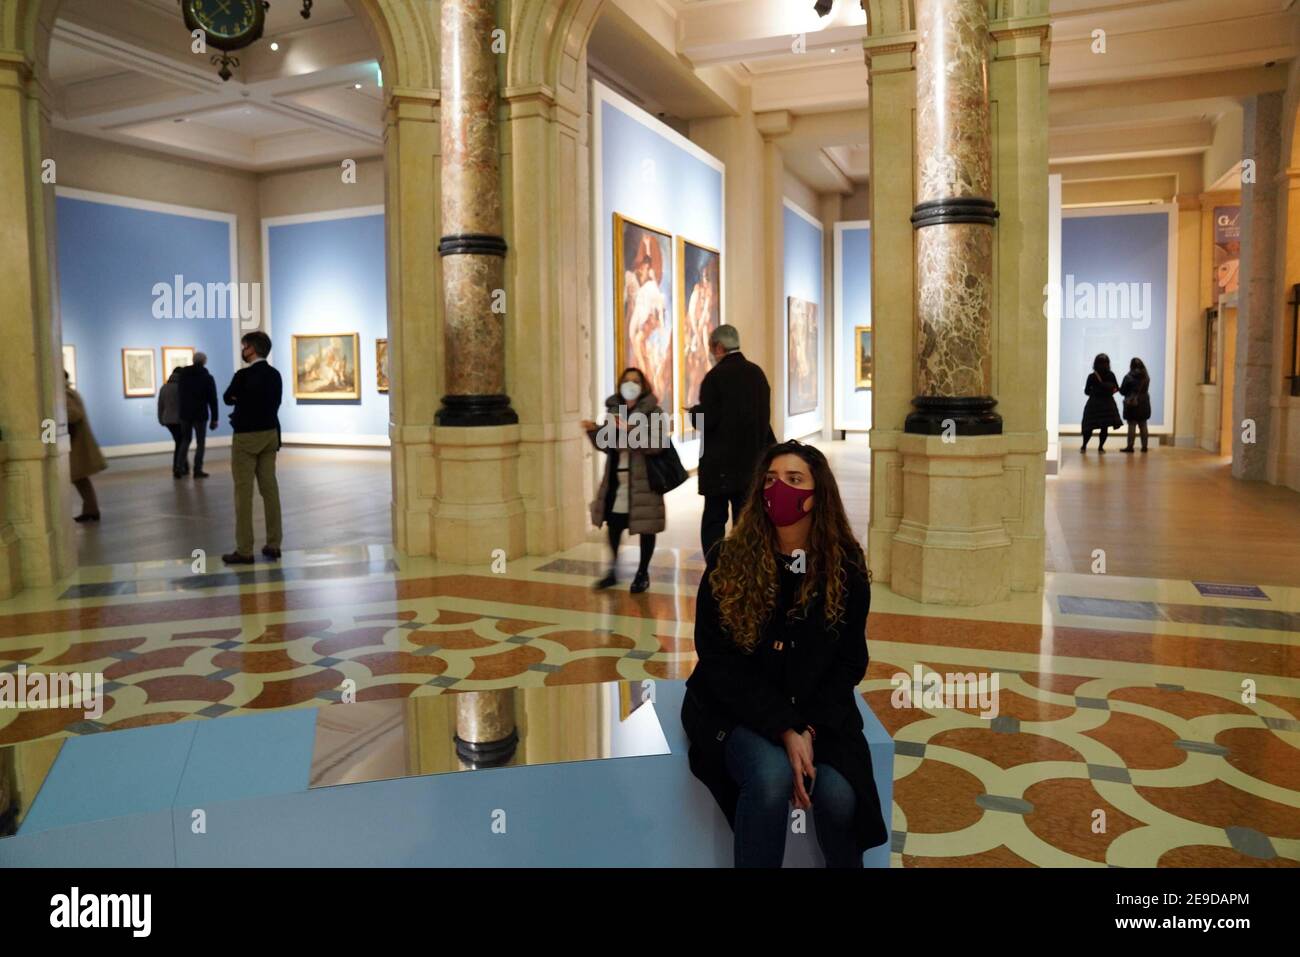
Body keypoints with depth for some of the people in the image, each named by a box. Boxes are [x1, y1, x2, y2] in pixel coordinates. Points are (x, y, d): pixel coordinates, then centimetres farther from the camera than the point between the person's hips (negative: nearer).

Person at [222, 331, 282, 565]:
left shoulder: (243, 375, -15)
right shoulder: (275, 375, 4)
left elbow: (227, 398, 0)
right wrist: (244, 402, 8)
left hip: (247, 437, -6)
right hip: (270, 434, 6)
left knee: (243, 493, -2)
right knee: (270, 489, 8)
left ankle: (244, 551, 0)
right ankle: (273, 545, 11)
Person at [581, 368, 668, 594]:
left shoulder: (653, 412, -6)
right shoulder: (613, 410, 10)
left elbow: (656, 445, -19)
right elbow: (607, 446, 13)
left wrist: (630, 431, -27)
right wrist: (594, 430, -5)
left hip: (643, 480, -4)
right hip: (616, 478, 5)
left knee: (645, 528, 3)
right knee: (613, 525, 8)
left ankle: (642, 574, 18)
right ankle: (613, 570, 24)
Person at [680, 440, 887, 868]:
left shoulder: (846, 566, -4)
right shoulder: (728, 561, -10)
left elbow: (850, 662, 1)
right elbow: (717, 662, -11)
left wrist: (809, 727, -14)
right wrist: (784, 730, -19)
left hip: (818, 710, 2)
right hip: (738, 707, -2)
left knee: (837, 796, -22)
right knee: (771, 777, -31)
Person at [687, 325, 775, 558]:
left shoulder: (716, 376, -14)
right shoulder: (757, 373, 7)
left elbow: (707, 421, -17)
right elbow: (764, 417, 11)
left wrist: (695, 412, 3)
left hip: (721, 464, -6)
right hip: (751, 460, 6)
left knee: (713, 521, 2)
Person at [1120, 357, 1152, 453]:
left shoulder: (1128, 377, -11)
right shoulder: (1146, 377, 2)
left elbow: (1122, 391, -5)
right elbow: (1145, 390, 11)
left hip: (1132, 403, -4)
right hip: (1144, 403, 4)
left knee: (1132, 425, -4)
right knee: (1143, 425, 10)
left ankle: (1130, 446, -5)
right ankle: (1144, 446, 13)